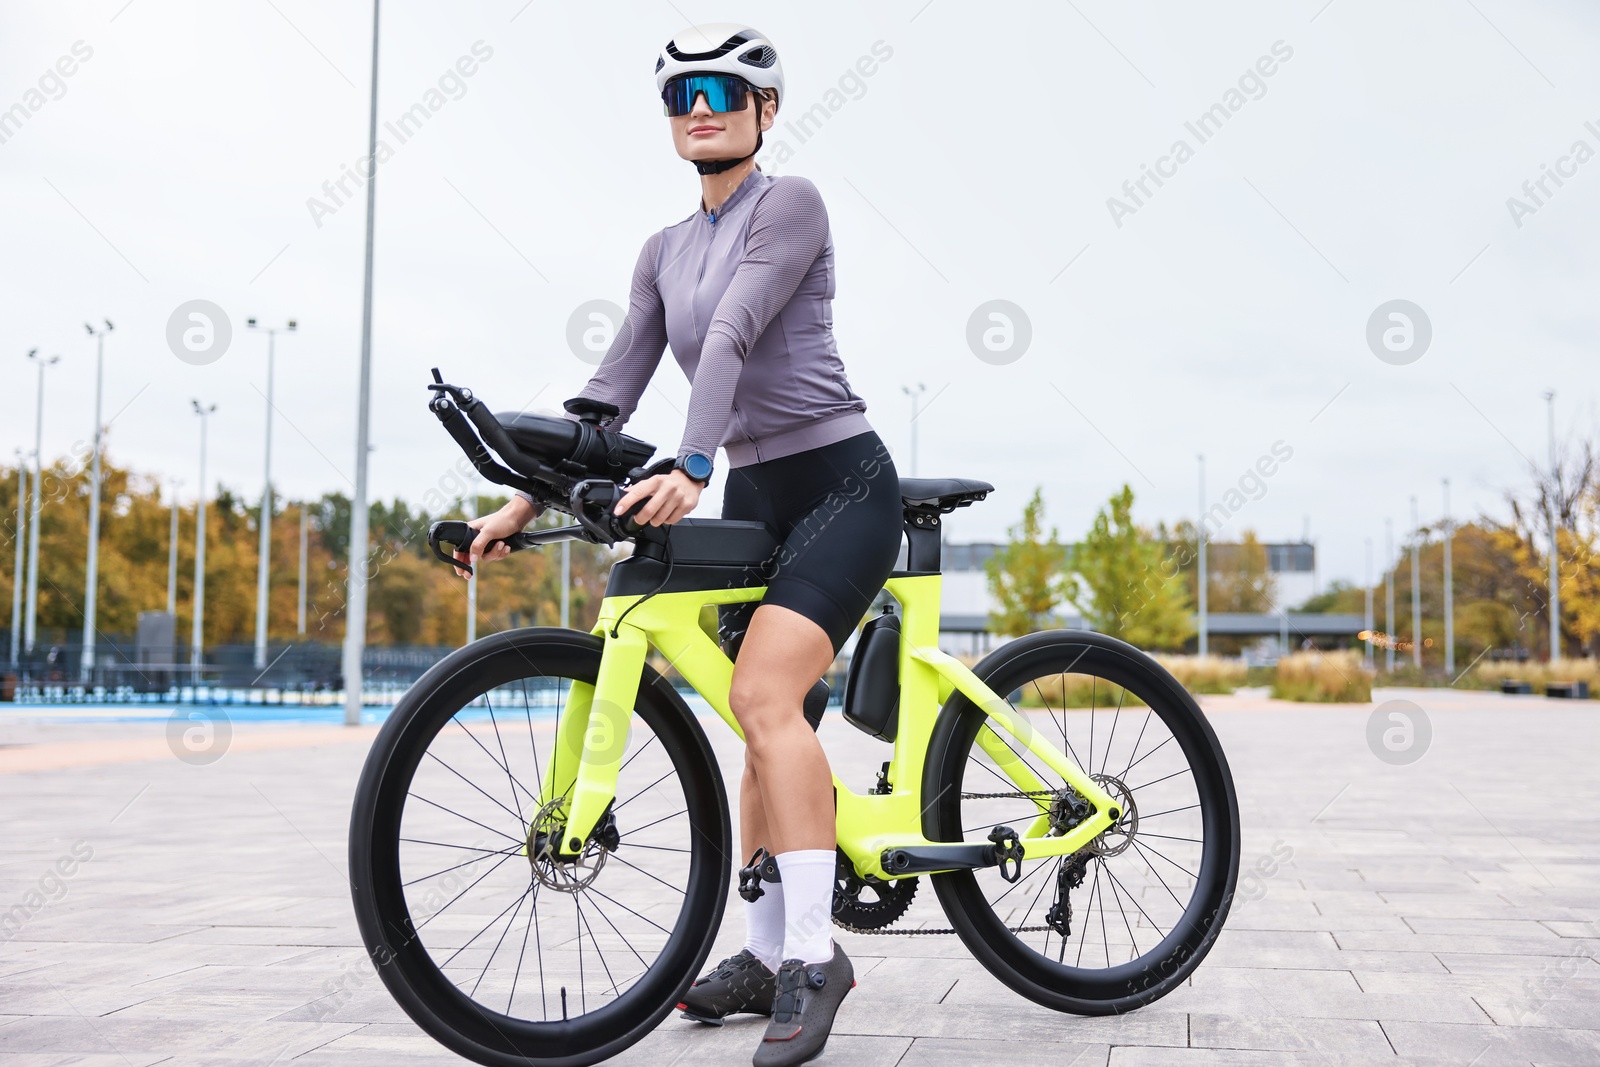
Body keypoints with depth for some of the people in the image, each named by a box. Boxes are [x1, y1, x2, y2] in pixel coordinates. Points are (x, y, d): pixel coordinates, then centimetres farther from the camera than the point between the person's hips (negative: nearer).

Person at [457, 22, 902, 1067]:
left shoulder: (790, 202, -7)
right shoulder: (666, 252, 14)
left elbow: (731, 336, -22)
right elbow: (615, 384, 10)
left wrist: (690, 469, -34)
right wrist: (527, 499, 2)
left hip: (841, 480, -7)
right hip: (755, 497, 7)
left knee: (763, 695, -23)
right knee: (770, 721, 9)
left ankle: (814, 953, -19)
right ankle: (769, 956, 17)